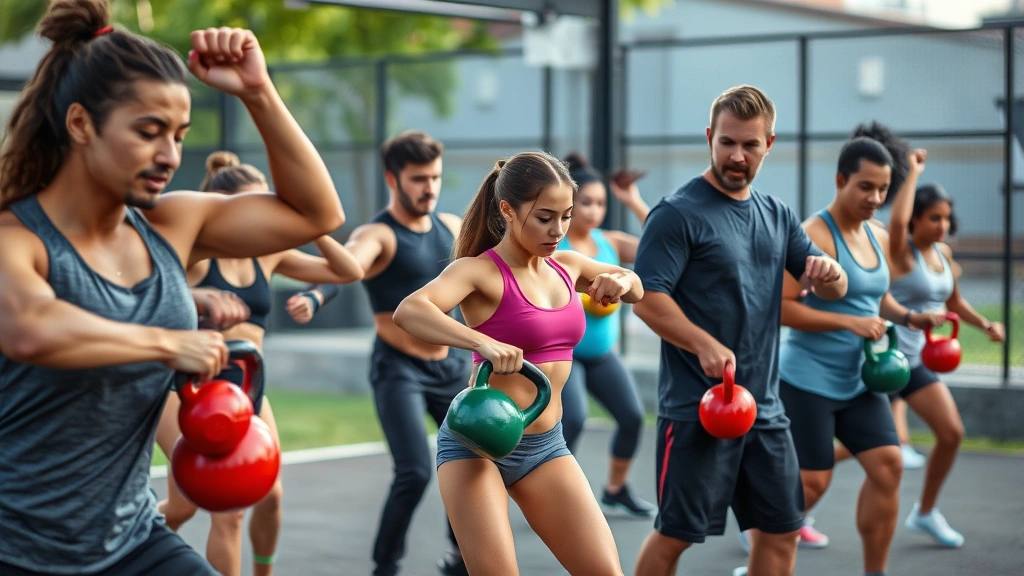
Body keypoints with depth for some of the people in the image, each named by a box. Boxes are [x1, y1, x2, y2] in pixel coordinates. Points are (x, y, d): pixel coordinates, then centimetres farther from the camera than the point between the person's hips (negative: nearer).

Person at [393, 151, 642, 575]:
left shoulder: (567, 266, 6)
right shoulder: (480, 270, -13)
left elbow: (639, 290, 24)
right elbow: (408, 312, -32)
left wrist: (622, 281, 0)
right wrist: (484, 342, -46)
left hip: (546, 445, 6)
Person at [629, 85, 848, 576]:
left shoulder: (777, 216, 12)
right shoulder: (678, 213, -9)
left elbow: (832, 291, 14)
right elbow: (646, 297, -17)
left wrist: (828, 274, -11)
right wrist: (704, 345, -31)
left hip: (764, 407, 7)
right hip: (697, 407, -7)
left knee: (782, 531, 10)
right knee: (676, 533, -2)